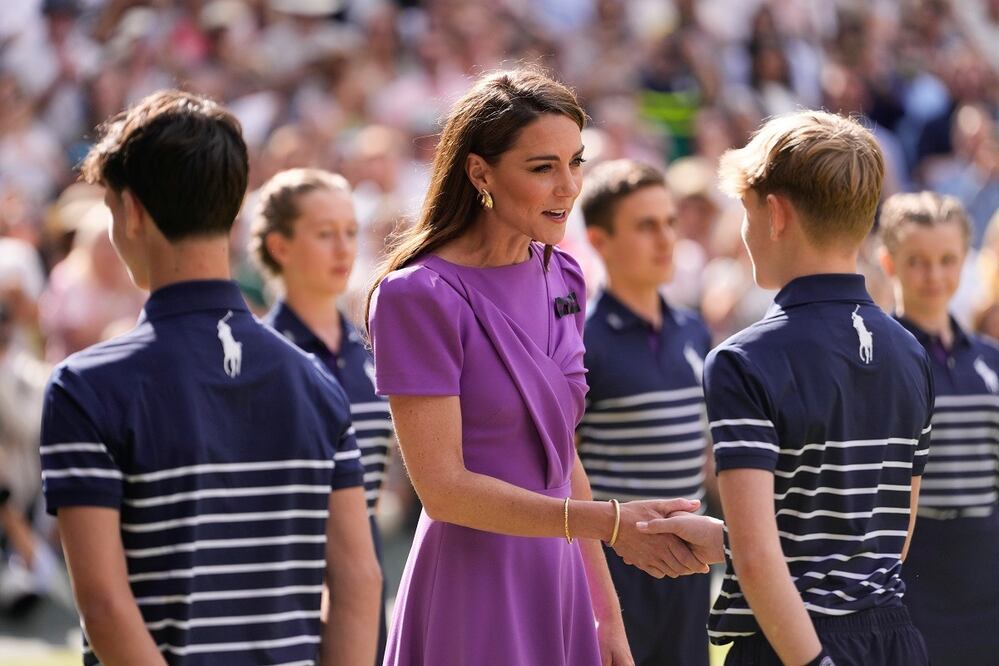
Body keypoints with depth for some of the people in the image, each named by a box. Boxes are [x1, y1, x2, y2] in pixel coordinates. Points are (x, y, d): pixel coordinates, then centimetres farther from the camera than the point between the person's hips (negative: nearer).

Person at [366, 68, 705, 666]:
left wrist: (606, 615, 16)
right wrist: (610, 523, -23)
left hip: (558, 585, 6)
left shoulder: (562, 278, 10)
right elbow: (444, 488, -17)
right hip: (472, 596, -6)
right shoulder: (420, 296, -13)